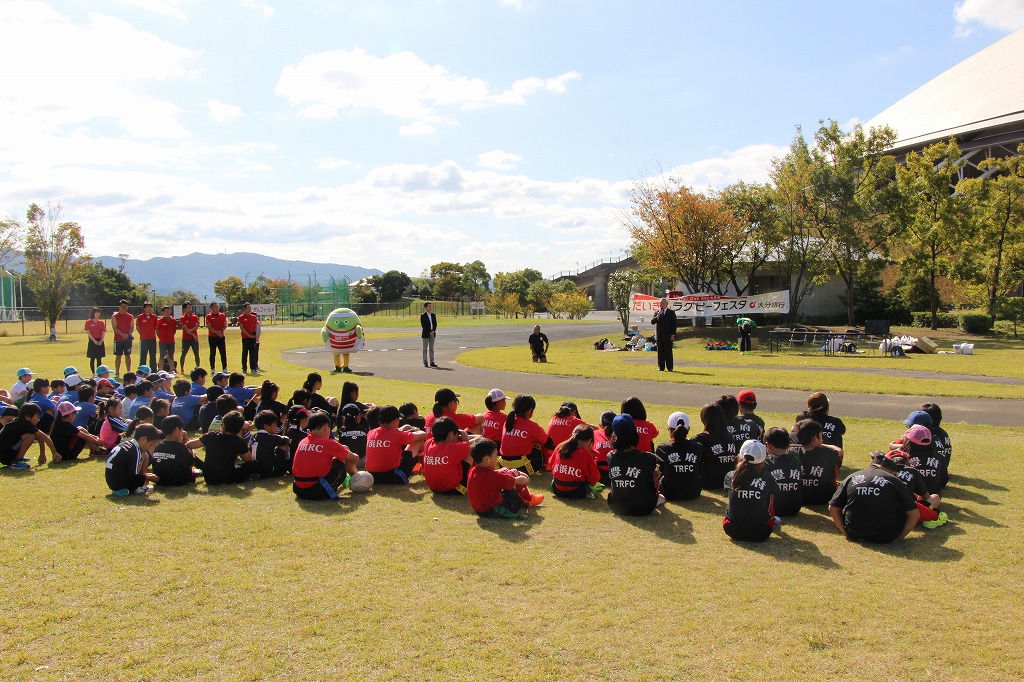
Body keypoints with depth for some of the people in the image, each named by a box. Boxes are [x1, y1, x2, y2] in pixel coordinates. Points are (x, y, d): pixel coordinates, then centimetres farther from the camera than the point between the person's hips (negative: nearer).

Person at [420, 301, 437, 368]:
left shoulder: (433, 315, 10)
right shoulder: (423, 316, -6)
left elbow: (435, 324, 7)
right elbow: (423, 325, -12)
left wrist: (433, 331, -10)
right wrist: (429, 332, -17)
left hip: (432, 334, 5)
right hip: (425, 334, -5)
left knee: (431, 348, 7)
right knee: (425, 349, 1)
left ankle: (431, 362, 9)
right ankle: (425, 362, 3)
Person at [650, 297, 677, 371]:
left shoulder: (671, 312, 3)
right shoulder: (656, 312, 11)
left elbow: (674, 324, -1)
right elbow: (652, 322, 2)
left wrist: (673, 335, -8)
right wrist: (657, 316, -13)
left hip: (668, 336, -3)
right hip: (659, 336, 3)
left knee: (668, 352, -2)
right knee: (660, 352, 4)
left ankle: (669, 367, 3)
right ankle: (661, 367, 9)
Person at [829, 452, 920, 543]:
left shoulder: (851, 477, 4)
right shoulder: (894, 481, -3)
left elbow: (832, 508, 5)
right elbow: (914, 514, -2)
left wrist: (846, 532, 11)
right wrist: (899, 537, 7)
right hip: (885, 538, -2)